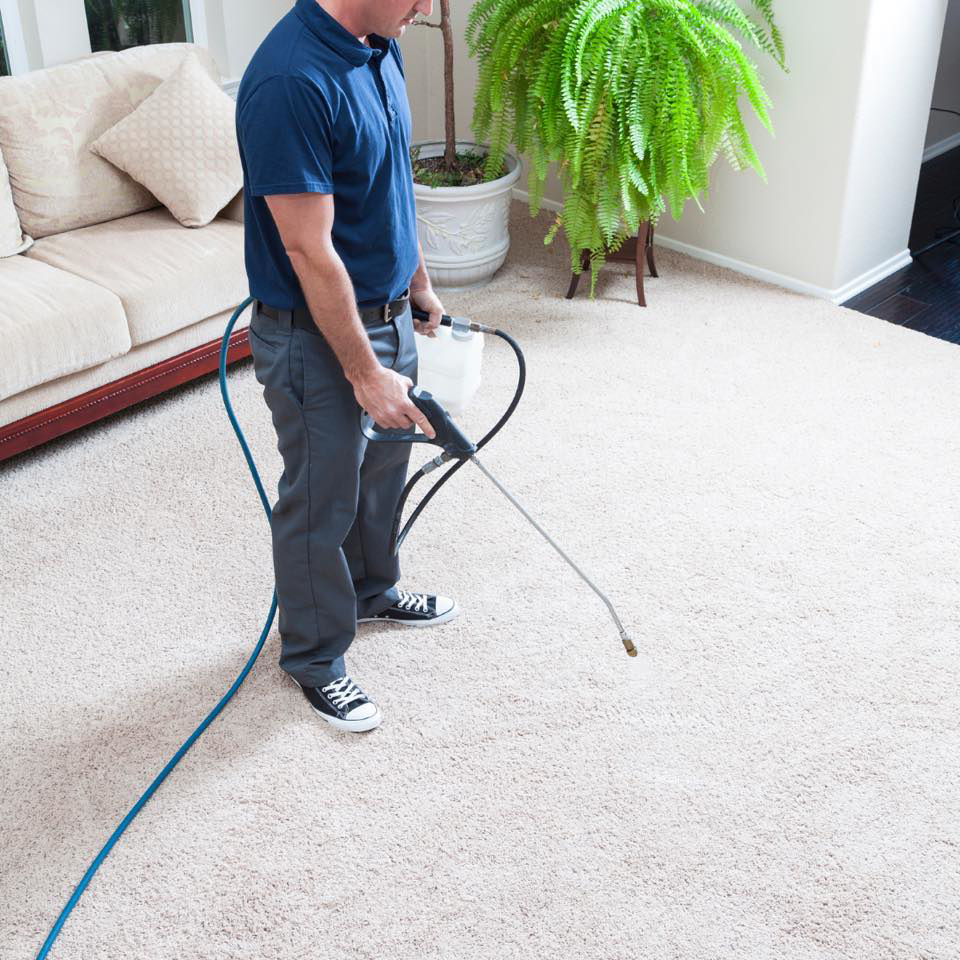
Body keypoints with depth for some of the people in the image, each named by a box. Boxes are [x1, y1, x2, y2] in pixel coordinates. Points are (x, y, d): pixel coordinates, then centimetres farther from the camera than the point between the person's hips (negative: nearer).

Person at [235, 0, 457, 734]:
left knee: (382, 469, 25)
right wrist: (366, 372, -22)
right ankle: (315, 657, 29)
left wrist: (420, 286, 21)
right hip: (316, 338, -9)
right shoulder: (291, 81, -29)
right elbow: (310, 252, -27)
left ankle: (372, 590, 49)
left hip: (387, 311, 9)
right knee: (321, 504, 9)